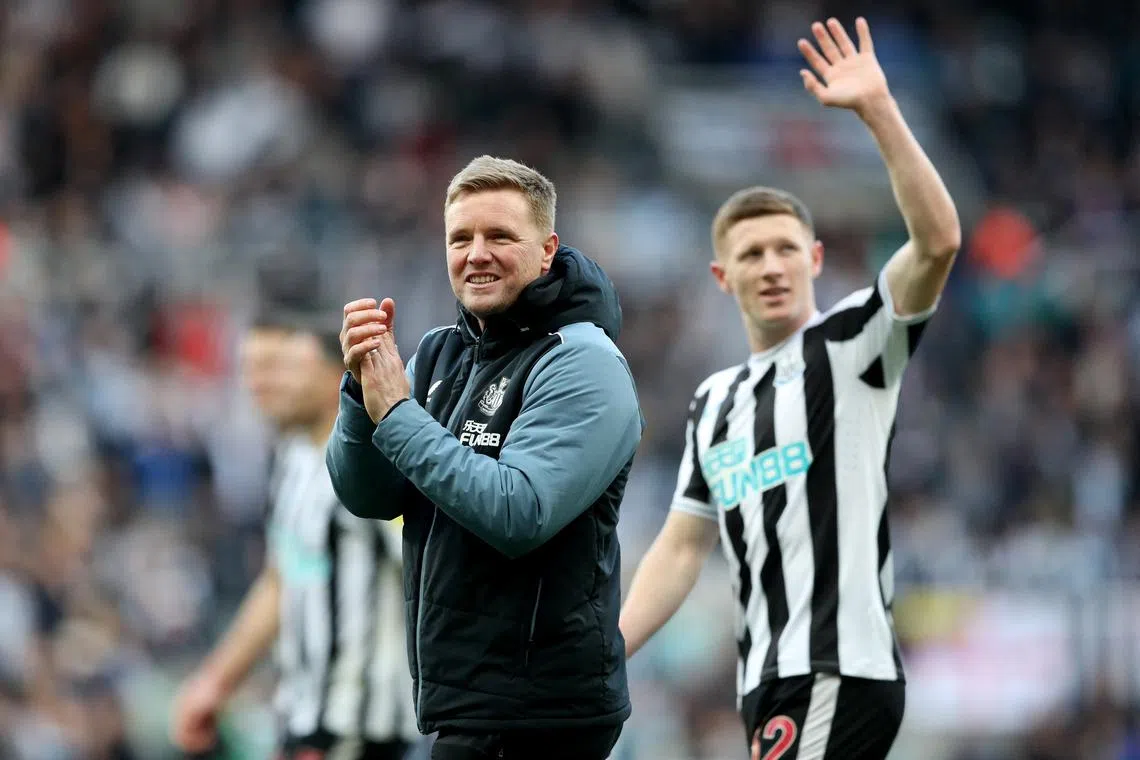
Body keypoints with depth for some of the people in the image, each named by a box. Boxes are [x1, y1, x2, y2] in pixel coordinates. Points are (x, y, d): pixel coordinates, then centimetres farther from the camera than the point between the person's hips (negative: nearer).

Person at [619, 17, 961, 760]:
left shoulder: (849, 346, 0)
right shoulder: (715, 401, 21)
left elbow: (938, 240, -17)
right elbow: (684, 546, 24)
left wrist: (878, 110, -23)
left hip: (838, 674, -8)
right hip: (772, 684, 8)